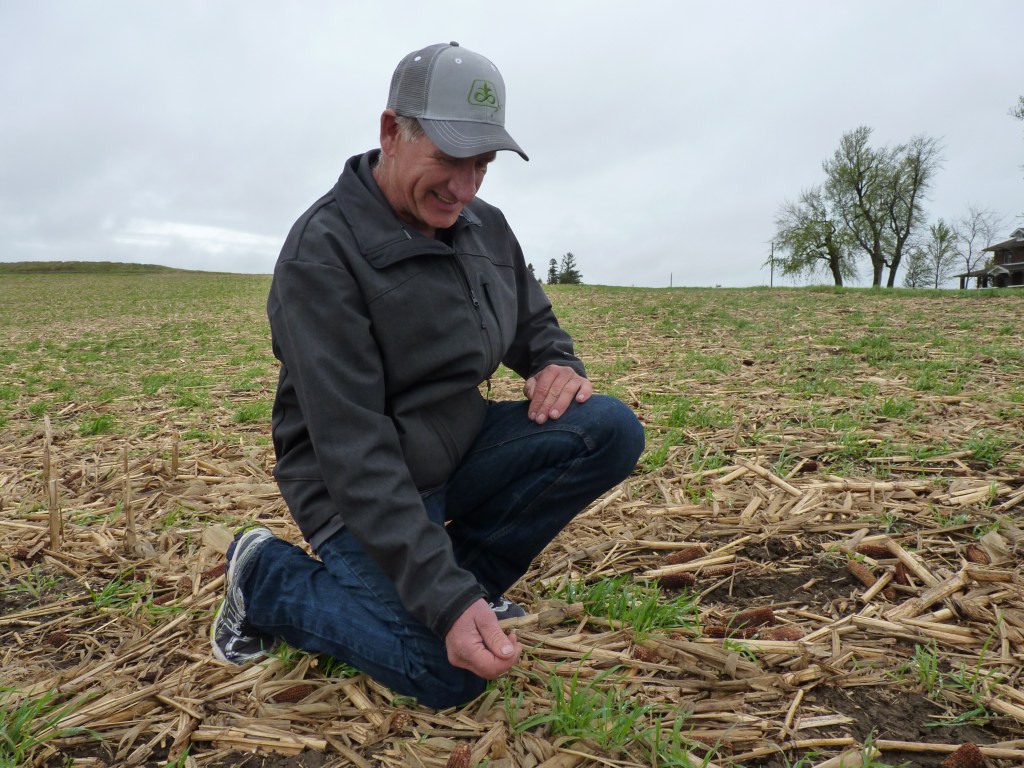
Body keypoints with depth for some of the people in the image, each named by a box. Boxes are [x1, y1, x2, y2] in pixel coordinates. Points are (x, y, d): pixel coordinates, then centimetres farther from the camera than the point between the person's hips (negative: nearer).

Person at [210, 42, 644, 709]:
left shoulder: (486, 227, 2)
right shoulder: (323, 254, -22)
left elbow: (535, 323, 17)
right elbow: (353, 450, -27)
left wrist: (560, 366, -10)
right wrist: (443, 601, -30)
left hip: (462, 448, 7)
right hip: (360, 494, -6)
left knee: (612, 430, -11)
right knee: (452, 676, -17)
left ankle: (469, 571, 5)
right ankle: (270, 577, 6)